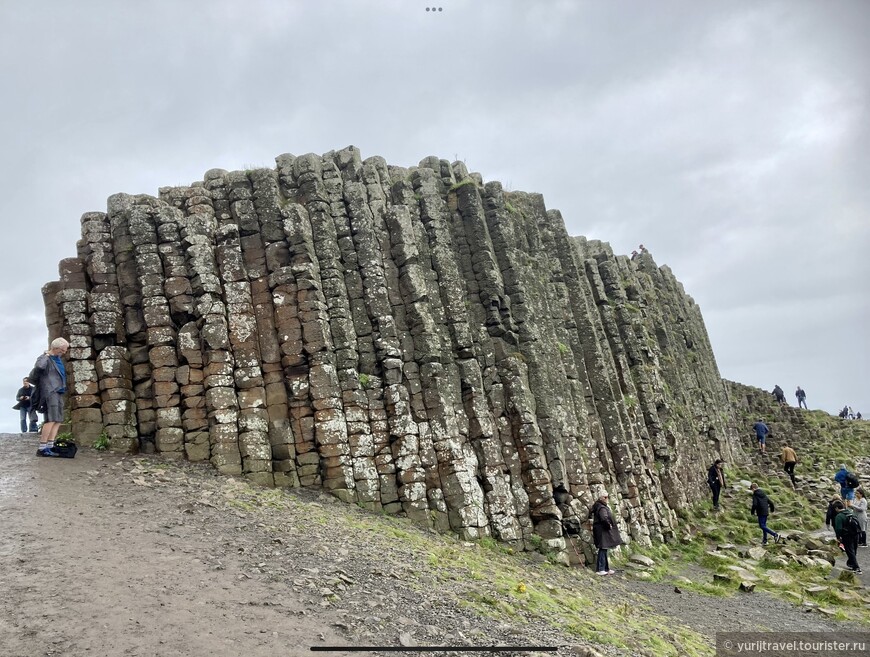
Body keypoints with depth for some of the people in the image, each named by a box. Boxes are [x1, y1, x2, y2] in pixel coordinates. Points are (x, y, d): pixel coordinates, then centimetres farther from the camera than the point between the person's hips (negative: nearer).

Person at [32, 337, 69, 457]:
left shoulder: (58, 359, 20)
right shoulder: (44, 358, -5)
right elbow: (39, 366, -29)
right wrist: (47, 355, -14)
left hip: (59, 392, 9)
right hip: (50, 392, -9)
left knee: (58, 421, 3)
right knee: (52, 419, -17)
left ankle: (49, 447, 2)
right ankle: (42, 449, -17)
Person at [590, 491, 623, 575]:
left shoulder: (597, 506, 11)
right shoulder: (602, 508, -20)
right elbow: (604, 518, -37)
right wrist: (609, 525, -18)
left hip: (601, 530, 11)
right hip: (602, 530, -11)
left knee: (604, 549, 15)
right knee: (603, 549, -6)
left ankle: (606, 569, 23)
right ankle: (600, 569, -2)